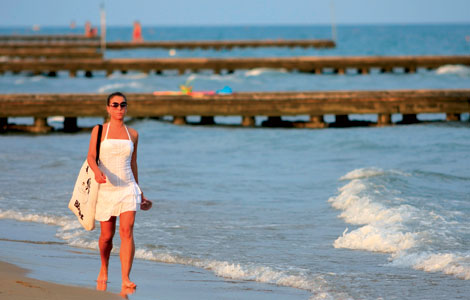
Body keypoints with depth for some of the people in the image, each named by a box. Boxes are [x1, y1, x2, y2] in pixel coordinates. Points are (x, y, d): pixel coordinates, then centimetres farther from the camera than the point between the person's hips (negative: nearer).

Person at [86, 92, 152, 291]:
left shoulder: (132, 134, 9)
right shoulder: (99, 131, 2)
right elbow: (91, 156, -10)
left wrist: (139, 192, 23)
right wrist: (97, 171, -32)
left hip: (127, 188, 1)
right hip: (105, 188, -1)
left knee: (127, 231, -16)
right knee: (107, 235, 8)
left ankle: (125, 279, -19)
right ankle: (104, 271, 36)